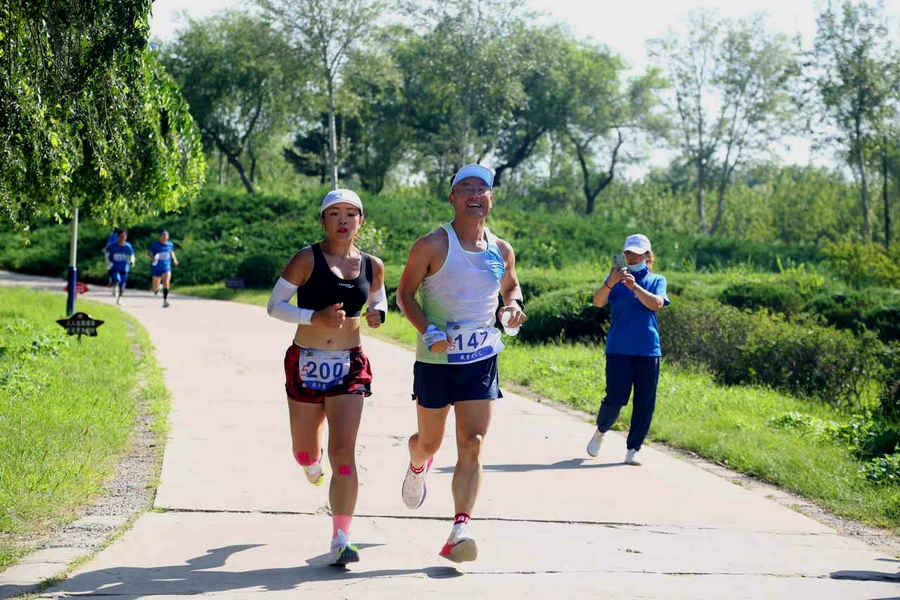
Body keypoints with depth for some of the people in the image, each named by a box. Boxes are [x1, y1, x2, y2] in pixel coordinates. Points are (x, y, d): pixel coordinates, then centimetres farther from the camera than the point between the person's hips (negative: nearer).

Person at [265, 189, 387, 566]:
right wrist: (315, 317, -22)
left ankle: (341, 540, -10)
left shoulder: (372, 266, 3)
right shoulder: (307, 260, -7)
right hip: (306, 364, -1)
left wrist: (377, 314, -1)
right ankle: (312, 462, 54)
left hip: (349, 366, 1)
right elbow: (275, 305, -8)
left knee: (343, 452, -12)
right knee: (305, 451, 13)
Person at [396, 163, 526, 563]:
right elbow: (405, 293, -4)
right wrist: (428, 331, -20)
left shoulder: (501, 251, 5)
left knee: (472, 444, -10)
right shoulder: (432, 245, -9)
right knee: (430, 442, 11)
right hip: (435, 360, -2)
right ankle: (417, 467, 49)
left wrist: (512, 305, -1)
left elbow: (511, 286, 23)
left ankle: (460, 530, -13)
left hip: (481, 359, 2)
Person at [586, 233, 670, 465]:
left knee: (644, 403, -1)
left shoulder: (657, 280, 12)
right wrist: (610, 283, -26)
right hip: (618, 348, -1)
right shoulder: (615, 278, 10)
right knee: (615, 398, -8)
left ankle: (632, 450, 9)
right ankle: (600, 431, 21)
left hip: (648, 350, 1)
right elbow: (598, 301, -8)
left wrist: (634, 286, -23)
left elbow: (656, 303, -9)